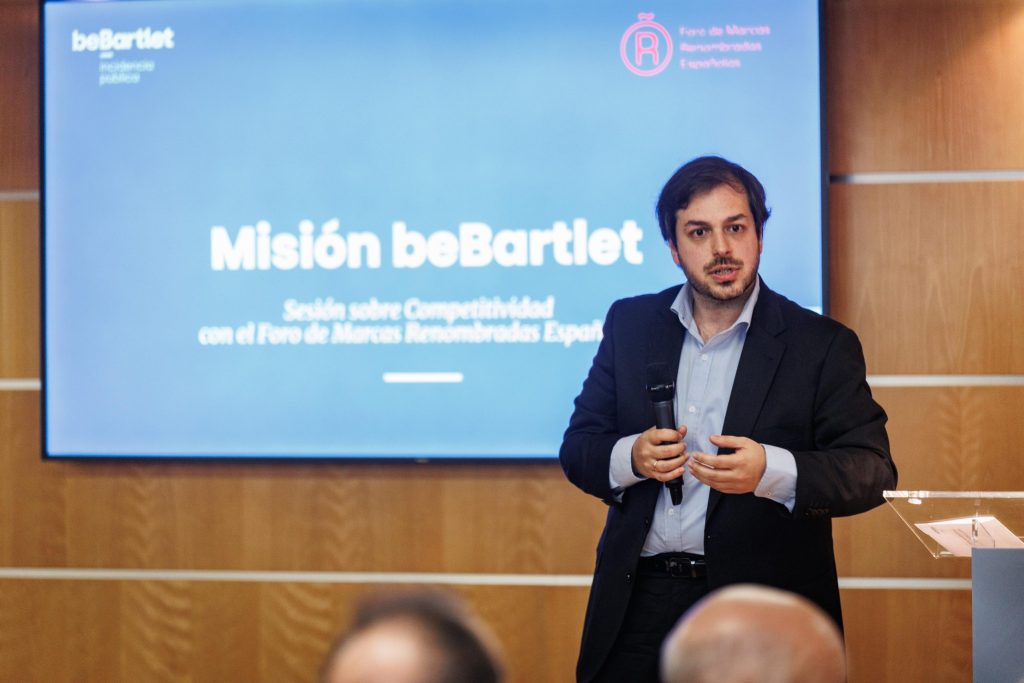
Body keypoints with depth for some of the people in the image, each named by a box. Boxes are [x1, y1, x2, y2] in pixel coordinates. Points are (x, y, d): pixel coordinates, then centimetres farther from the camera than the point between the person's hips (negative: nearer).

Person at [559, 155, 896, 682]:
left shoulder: (823, 346, -3)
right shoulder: (629, 323, 7)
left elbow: (872, 470, -11)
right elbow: (578, 449, 7)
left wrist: (771, 471, -30)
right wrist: (630, 458, -16)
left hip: (766, 617, -2)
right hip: (641, 605, 3)